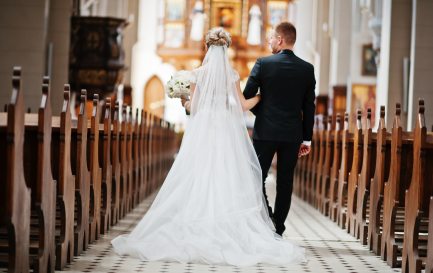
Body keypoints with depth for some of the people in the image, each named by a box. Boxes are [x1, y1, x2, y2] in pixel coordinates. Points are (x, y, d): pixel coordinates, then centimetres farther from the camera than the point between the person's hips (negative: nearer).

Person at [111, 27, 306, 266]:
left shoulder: (198, 73, 0)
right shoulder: (232, 74, 1)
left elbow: (193, 107, 1)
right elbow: (242, 106, 1)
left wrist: (184, 103, 23)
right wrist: (261, 95, 17)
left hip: (202, 133, 0)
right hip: (226, 133, 0)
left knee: (198, 182, 2)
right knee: (227, 183, 1)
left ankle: (197, 231, 1)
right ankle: (229, 230, -3)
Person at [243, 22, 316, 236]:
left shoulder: (263, 64, -7)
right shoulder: (307, 69, 2)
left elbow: (247, 96, -5)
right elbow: (309, 106, 3)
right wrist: (306, 138, 9)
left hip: (265, 132, -3)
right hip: (293, 134, 3)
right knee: (285, 182, 8)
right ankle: (278, 230, 11)